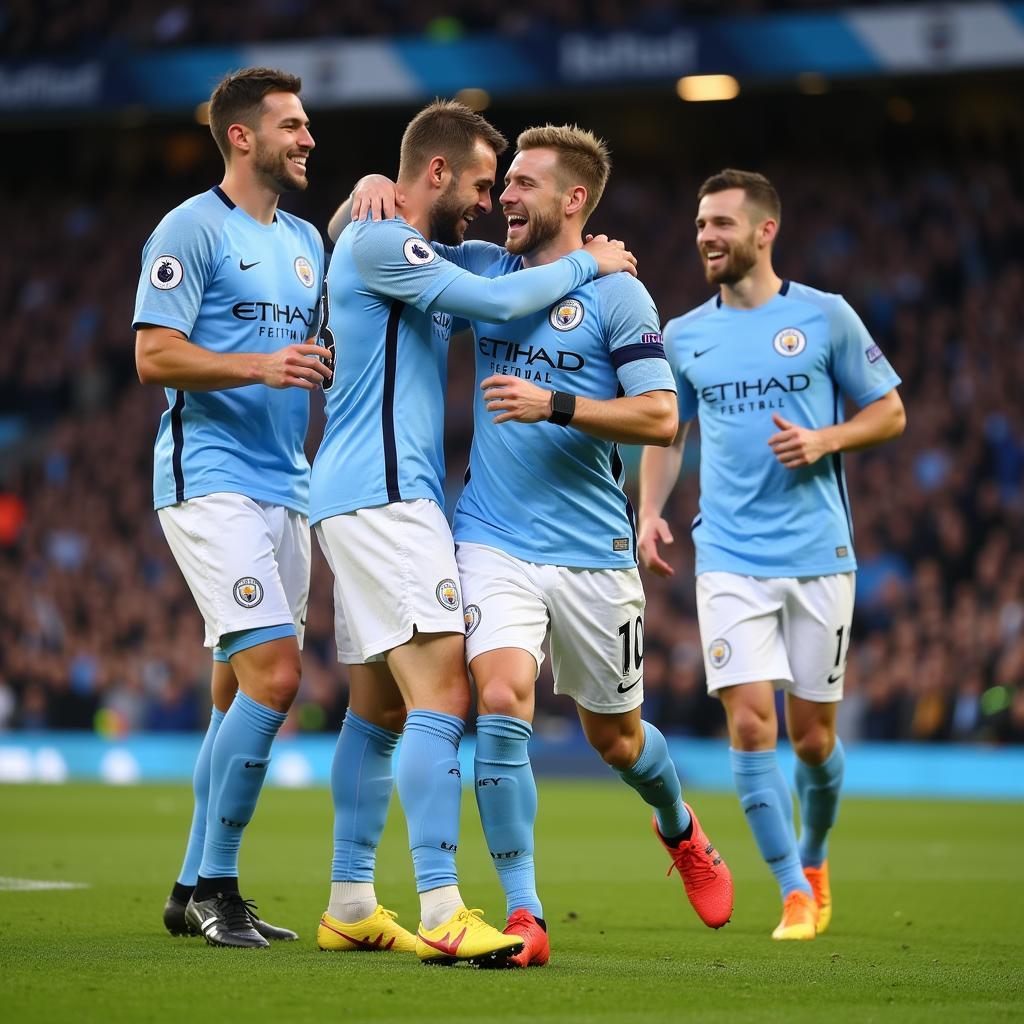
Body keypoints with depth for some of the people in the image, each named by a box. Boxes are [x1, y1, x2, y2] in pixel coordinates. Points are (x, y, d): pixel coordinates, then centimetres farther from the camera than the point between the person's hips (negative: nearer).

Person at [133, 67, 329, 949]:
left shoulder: (306, 241, 18)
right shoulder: (192, 229, -6)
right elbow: (154, 355, -12)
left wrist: (332, 365, 7)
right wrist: (259, 366, -23)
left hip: (285, 487, 8)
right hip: (211, 479, -8)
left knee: (240, 691, 9)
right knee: (273, 674, -17)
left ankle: (197, 889, 17)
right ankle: (214, 886, -8)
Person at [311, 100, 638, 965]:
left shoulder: (417, 258, 21)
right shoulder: (376, 243, -10)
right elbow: (499, 300, -17)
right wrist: (587, 264, -2)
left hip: (371, 500, 11)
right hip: (382, 494, -11)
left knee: (379, 707, 12)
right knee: (441, 694, -17)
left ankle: (351, 905, 17)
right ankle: (442, 912, -23)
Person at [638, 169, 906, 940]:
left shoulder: (825, 316, 0)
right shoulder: (684, 335, 8)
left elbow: (890, 412, 6)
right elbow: (666, 434, 20)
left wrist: (826, 441, -12)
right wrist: (650, 513, 5)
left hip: (818, 554, -1)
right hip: (730, 558, 2)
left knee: (813, 736, 5)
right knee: (750, 725, -11)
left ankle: (815, 862, 32)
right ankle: (795, 894, -2)